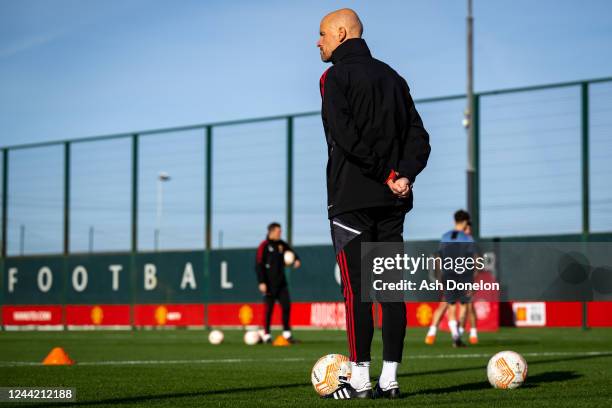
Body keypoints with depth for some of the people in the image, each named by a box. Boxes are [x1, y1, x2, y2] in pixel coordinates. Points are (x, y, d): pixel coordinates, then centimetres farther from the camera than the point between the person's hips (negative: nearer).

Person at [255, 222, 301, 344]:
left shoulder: (282, 244, 11)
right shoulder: (264, 246, -8)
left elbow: (291, 252, 18)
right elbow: (259, 265, -10)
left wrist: (296, 260, -7)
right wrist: (261, 282, -16)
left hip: (281, 283, 6)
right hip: (269, 284, -6)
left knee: (286, 306, 1)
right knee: (268, 308, -2)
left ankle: (286, 333, 10)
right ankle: (266, 335, 7)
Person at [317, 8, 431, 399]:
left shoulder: (336, 77, -3)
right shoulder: (392, 77, 17)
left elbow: (347, 137, -18)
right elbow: (419, 137, 8)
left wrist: (387, 173, -11)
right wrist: (403, 175, -5)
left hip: (352, 198, -6)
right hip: (393, 203, 6)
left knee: (356, 290, -5)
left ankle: (360, 379, -5)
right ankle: (389, 378, 6)